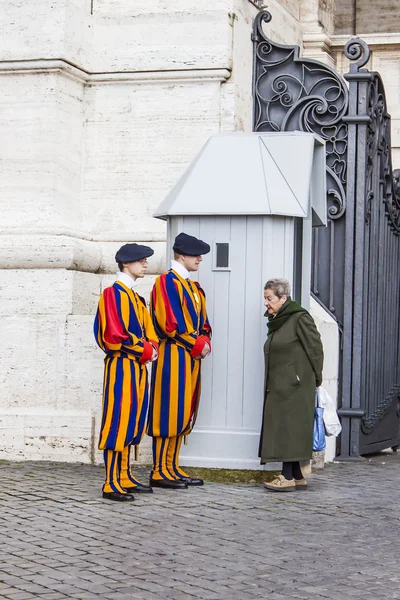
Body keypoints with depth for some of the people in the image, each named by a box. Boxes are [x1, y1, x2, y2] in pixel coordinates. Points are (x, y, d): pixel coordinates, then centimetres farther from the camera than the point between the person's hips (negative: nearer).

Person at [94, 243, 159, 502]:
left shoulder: (135, 296, 17)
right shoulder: (114, 293, -11)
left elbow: (147, 330, 19)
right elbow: (114, 335, -18)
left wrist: (152, 348, -1)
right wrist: (145, 351, -12)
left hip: (138, 366, 9)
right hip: (122, 366, -9)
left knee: (132, 423, 11)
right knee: (118, 422, -8)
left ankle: (126, 478, 18)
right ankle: (112, 485, -5)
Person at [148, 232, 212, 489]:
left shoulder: (193, 286, 18)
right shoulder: (167, 282, -10)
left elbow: (202, 320, 20)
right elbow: (170, 323, -17)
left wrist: (205, 341, 0)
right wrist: (197, 345, -12)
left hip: (191, 357, 9)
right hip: (173, 356, -9)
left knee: (183, 414, 10)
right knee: (168, 412, -7)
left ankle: (173, 468, 16)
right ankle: (160, 472, -3)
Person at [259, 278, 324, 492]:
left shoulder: (300, 318, -9)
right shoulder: (276, 321, 17)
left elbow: (316, 350, -9)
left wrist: (314, 379, -6)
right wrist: (270, 386, 14)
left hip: (295, 386, -9)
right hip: (278, 386, 9)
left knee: (289, 428, -9)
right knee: (281, 428, 7)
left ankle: (288, 477, -9)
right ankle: (297, 477, 12)